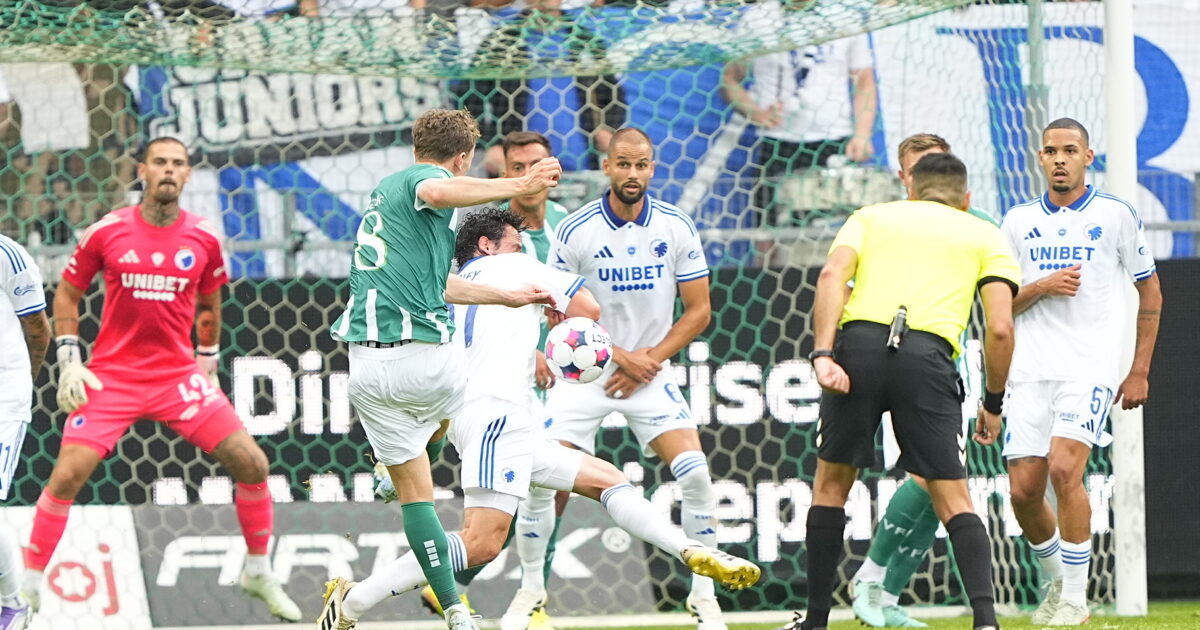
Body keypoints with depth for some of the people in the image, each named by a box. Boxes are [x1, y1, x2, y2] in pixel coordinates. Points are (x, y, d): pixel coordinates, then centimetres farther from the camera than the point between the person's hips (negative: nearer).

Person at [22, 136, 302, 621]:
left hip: (180, 375, 2)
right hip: (111, 376, -2)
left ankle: (259, 573, 13)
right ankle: (30, 585, -1)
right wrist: (68, 361, -2)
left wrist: (208, 363, 15)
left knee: (251, 462, -7)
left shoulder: (203, 240, 0)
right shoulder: (108, 232, -5)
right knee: (67, 475, -15)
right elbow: (67, 293, 6)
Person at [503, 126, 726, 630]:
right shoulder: (575, 231, -10)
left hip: (650, 374, 1)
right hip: (584, 374, -1)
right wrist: (619, 356, -12)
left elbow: (698, 310, 0)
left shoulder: (676, 227, -5)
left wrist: (650, 358, -11)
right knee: (542, 480, -12)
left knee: (696, 474, -16)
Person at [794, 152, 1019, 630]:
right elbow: (1000, 328, 10)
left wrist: (822, 354, -5)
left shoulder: (872, 216, 25)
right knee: (952, 498, 6)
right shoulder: (985, 236, 23)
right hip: (929, 354, -1)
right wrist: (994, 402, 21)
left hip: (859, 341, 1)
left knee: (832, 481, 18)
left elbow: (832, 276, 4)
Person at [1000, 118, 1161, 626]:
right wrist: (1042, 288, -9)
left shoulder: (1115, 215, 2)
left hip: (1091, 368, -3)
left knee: (1064, 469, -21)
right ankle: (1057, 580, 22)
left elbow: (1149, 292, 10)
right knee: (1023, 489, -3)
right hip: (1031, 370, 4)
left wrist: (1140, 371, 5)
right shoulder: (1019, 221, 10)